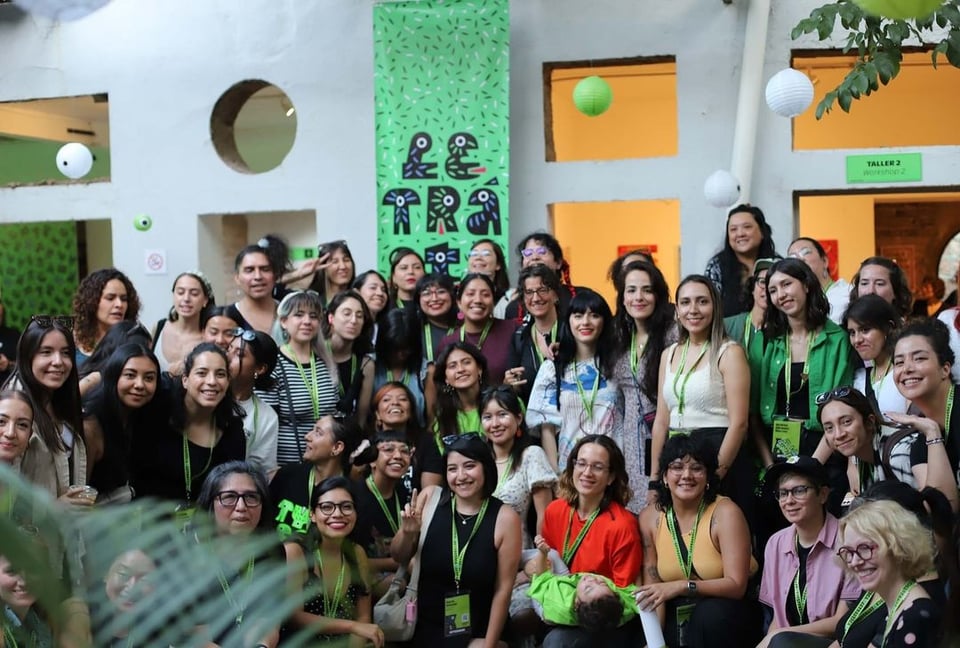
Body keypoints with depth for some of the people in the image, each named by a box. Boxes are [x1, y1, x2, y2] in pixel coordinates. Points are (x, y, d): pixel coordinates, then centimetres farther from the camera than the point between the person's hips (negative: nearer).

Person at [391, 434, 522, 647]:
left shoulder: (505, 518, -15)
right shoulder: (430, 498, -8)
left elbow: (503, 589, -9)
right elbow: (399, 558, 3)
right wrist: (407, 533, -17)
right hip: (425, 629, 2)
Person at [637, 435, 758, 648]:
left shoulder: (725, 513, -14)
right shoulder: (650, 518, -2)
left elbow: (736, 585, -20)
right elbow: (652, 591, -4)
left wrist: (681, 586, -32)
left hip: (724, 616, -2)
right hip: (676, 618, 2)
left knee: (711, 612, -34)